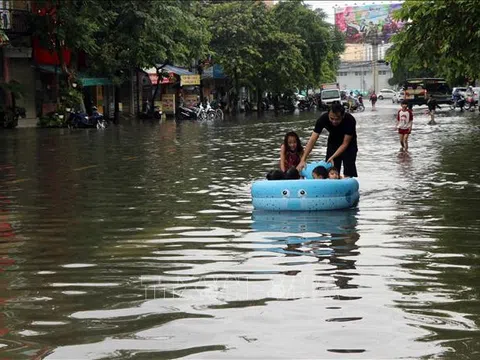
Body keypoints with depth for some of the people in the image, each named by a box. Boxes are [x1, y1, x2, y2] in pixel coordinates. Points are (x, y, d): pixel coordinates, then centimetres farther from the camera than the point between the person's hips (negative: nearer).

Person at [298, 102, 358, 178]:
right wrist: (303, 160, -36)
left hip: (348, 142, -2)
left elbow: (345, 143, -27)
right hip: (333, 141, 2)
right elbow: (312, 140, -29)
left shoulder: (350, 120, -34)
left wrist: (332, 157, -38)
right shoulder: (323, 118, -29)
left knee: (348, 174, -11)